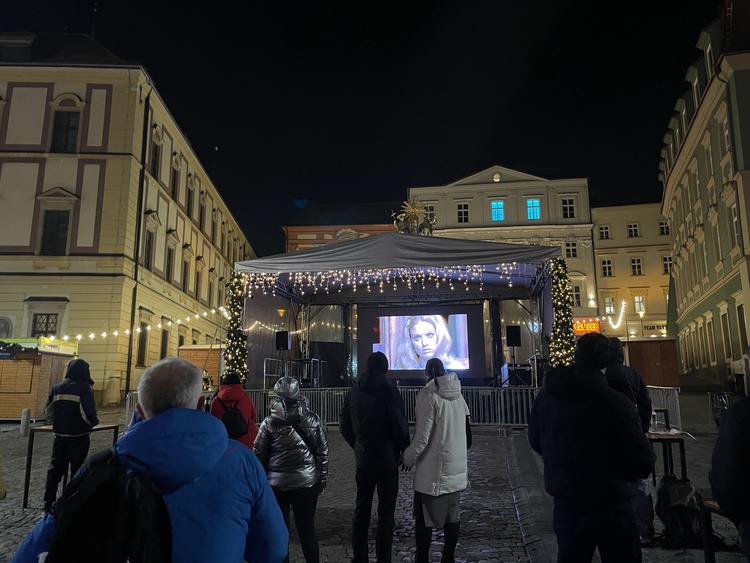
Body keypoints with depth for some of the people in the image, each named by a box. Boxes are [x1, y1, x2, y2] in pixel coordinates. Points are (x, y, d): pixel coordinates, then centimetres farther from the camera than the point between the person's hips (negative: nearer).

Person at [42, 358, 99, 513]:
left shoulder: (57, 387, 6)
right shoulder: (85, 387, -13)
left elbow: (48, 411, 8)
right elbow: (88, 412, -21)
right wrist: (94, 422, -1)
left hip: (60, 435, 5)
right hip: (79, 437, -5)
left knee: (55, 470, 14)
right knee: (78, 471, 6)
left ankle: (48, 506, 18)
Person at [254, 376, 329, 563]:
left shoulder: (269, 423, -10)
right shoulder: (313, 420, -5)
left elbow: (259, 455, -3)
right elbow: (322, 453, 0)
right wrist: (322, 480, 10)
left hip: (276, 484, -1)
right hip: (306, 483, 2)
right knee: (307, 530, 13)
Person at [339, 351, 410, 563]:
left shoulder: (354, 390, 3)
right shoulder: (388, 390, -13)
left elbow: (344, 424, 7)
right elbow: (400, 424, -15)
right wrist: (405, 448, 0)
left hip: (362, 459, 5)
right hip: (387, 459, -5)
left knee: (361, 509, 15)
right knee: (386, 512, 4)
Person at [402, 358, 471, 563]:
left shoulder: (428, 396, -15)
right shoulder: (458, 396, 5)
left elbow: (422, 437, -18)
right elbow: (466, 432, 13)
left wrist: (407, 457, -5)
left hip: (433, 470, -6)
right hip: (457, 469, 7)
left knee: (424, 517, 4)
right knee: (452, 515, 15)